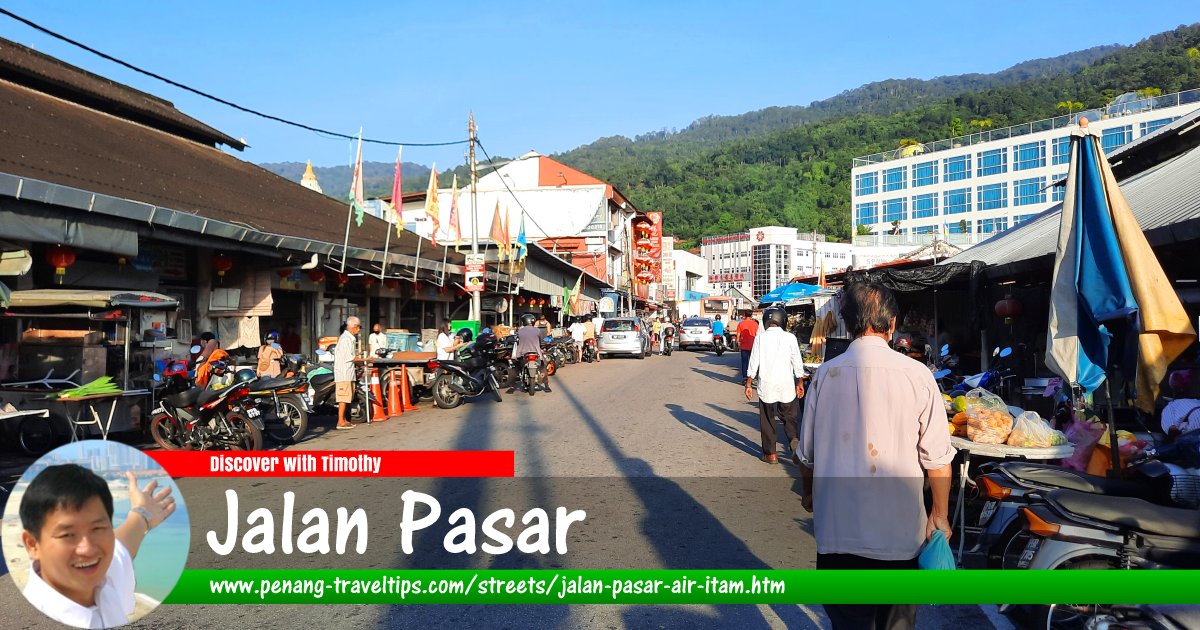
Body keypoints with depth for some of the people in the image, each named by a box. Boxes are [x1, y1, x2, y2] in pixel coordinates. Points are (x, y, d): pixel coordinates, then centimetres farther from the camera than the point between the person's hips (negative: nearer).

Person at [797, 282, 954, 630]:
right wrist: (940, 515, 9)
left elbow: (807, 454, 6)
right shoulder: (916, 375, -9)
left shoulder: (826, 374, -4)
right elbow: (937, 458, -6)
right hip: (900, 533, -1)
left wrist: (809, 494, 25)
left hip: (837, 530, 1)